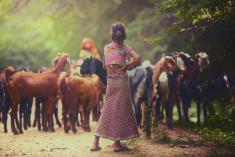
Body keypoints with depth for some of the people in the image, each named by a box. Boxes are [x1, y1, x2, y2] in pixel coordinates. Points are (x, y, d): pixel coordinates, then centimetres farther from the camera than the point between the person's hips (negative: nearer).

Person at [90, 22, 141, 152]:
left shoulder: (106, 48, 5)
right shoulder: (125, 48, -4)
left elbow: (105, 66, 11)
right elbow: (137, 58, -18)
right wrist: (127, 65, -6)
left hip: (110, 80, 3)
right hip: (122, 80, -3)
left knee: (107, 110, 11)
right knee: (121, 110, 4)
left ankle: (96, 142, 7)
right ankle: (117, 143, 5)